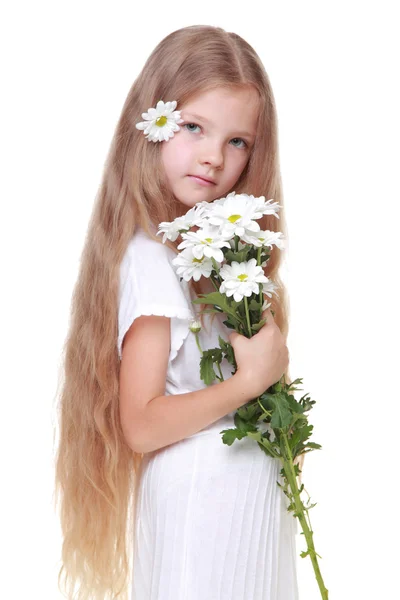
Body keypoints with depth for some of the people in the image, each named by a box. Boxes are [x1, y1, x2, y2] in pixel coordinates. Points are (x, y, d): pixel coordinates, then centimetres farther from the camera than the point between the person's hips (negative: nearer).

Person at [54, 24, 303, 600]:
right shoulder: (150, 257, -20)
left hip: (253, 480, 8)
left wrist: (271, 359, -8)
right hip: (203, 491, -8)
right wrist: (252, 380, -22)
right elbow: (141, 425, -22)